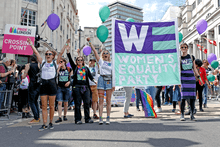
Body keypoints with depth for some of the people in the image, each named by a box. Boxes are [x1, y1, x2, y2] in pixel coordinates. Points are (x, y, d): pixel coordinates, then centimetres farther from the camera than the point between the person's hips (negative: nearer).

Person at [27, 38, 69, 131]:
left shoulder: (55, 63, 6)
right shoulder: (42, 62, 12)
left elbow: (61, 53, -1)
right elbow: (36, 53, 11)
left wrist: (66, 45, -6)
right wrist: (31, 44, 10)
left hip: (52, 84, -2)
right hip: (43, 84, 2)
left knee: (51, 106, 4)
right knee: (44, 106, 2)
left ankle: (51, 123, 15)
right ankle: (44, 124, 6)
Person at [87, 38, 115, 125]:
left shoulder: (111, 63, 13)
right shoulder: (100, 61, 10)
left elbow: (113, 74, 9)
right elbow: (94, 51, 3)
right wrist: (90, 42, -1)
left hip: (109, 80, 1)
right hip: (102, 79, -1)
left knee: (108, 100, 1)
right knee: (101, 100, -3)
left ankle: (108, 118, 6)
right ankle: (100, 118, 0)